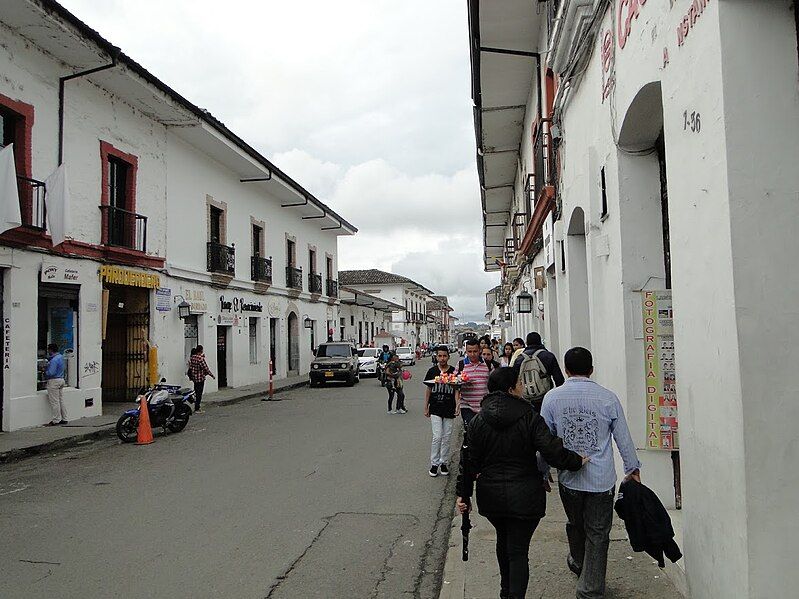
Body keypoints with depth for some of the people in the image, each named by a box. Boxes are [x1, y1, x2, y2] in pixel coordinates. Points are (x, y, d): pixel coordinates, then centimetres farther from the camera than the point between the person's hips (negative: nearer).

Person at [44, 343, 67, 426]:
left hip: (54, 381, -9)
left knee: (54, 402, -3)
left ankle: (56, 420, 2)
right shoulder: (61, 357, 9)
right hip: (61, 379, 9)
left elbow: (51, 373, -23)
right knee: (61, 401, 13)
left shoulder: (54, 360, -20)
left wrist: (45, 372, -5)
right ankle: (64, 419, 17)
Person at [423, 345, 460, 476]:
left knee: (446, 438, 9)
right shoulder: (432, 371, 1)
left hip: (449, 410, 0)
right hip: (435, 410, 0)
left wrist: (458, 405, -15)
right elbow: (428, 390, 8)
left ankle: (444, 463, 23)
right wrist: (426, 407, 9)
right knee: (437, 437, -7)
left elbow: (457, 390, -1)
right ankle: (434, 464, 6)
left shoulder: (454, 372, -2)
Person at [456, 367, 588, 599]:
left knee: (503, 540, 26)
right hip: (523, 497, -4)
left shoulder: (478, 421, -3)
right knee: (518, 551, 3)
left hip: (491, 496, 4)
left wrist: (463, 494, 6)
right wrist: (577, 461, -1)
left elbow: (469, 461, -1)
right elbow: (553, 450, -19)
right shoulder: (530, 419, -14)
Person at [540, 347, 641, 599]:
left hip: (568, 477, 2)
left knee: (576, 525, 24)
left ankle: (578, 563, 49)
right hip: (602, 479, -2)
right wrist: (633, 468, 17)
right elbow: (623, 438, 1)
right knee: (598, 534, 9)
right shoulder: (608, 397, -7)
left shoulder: (552, 397, -6)